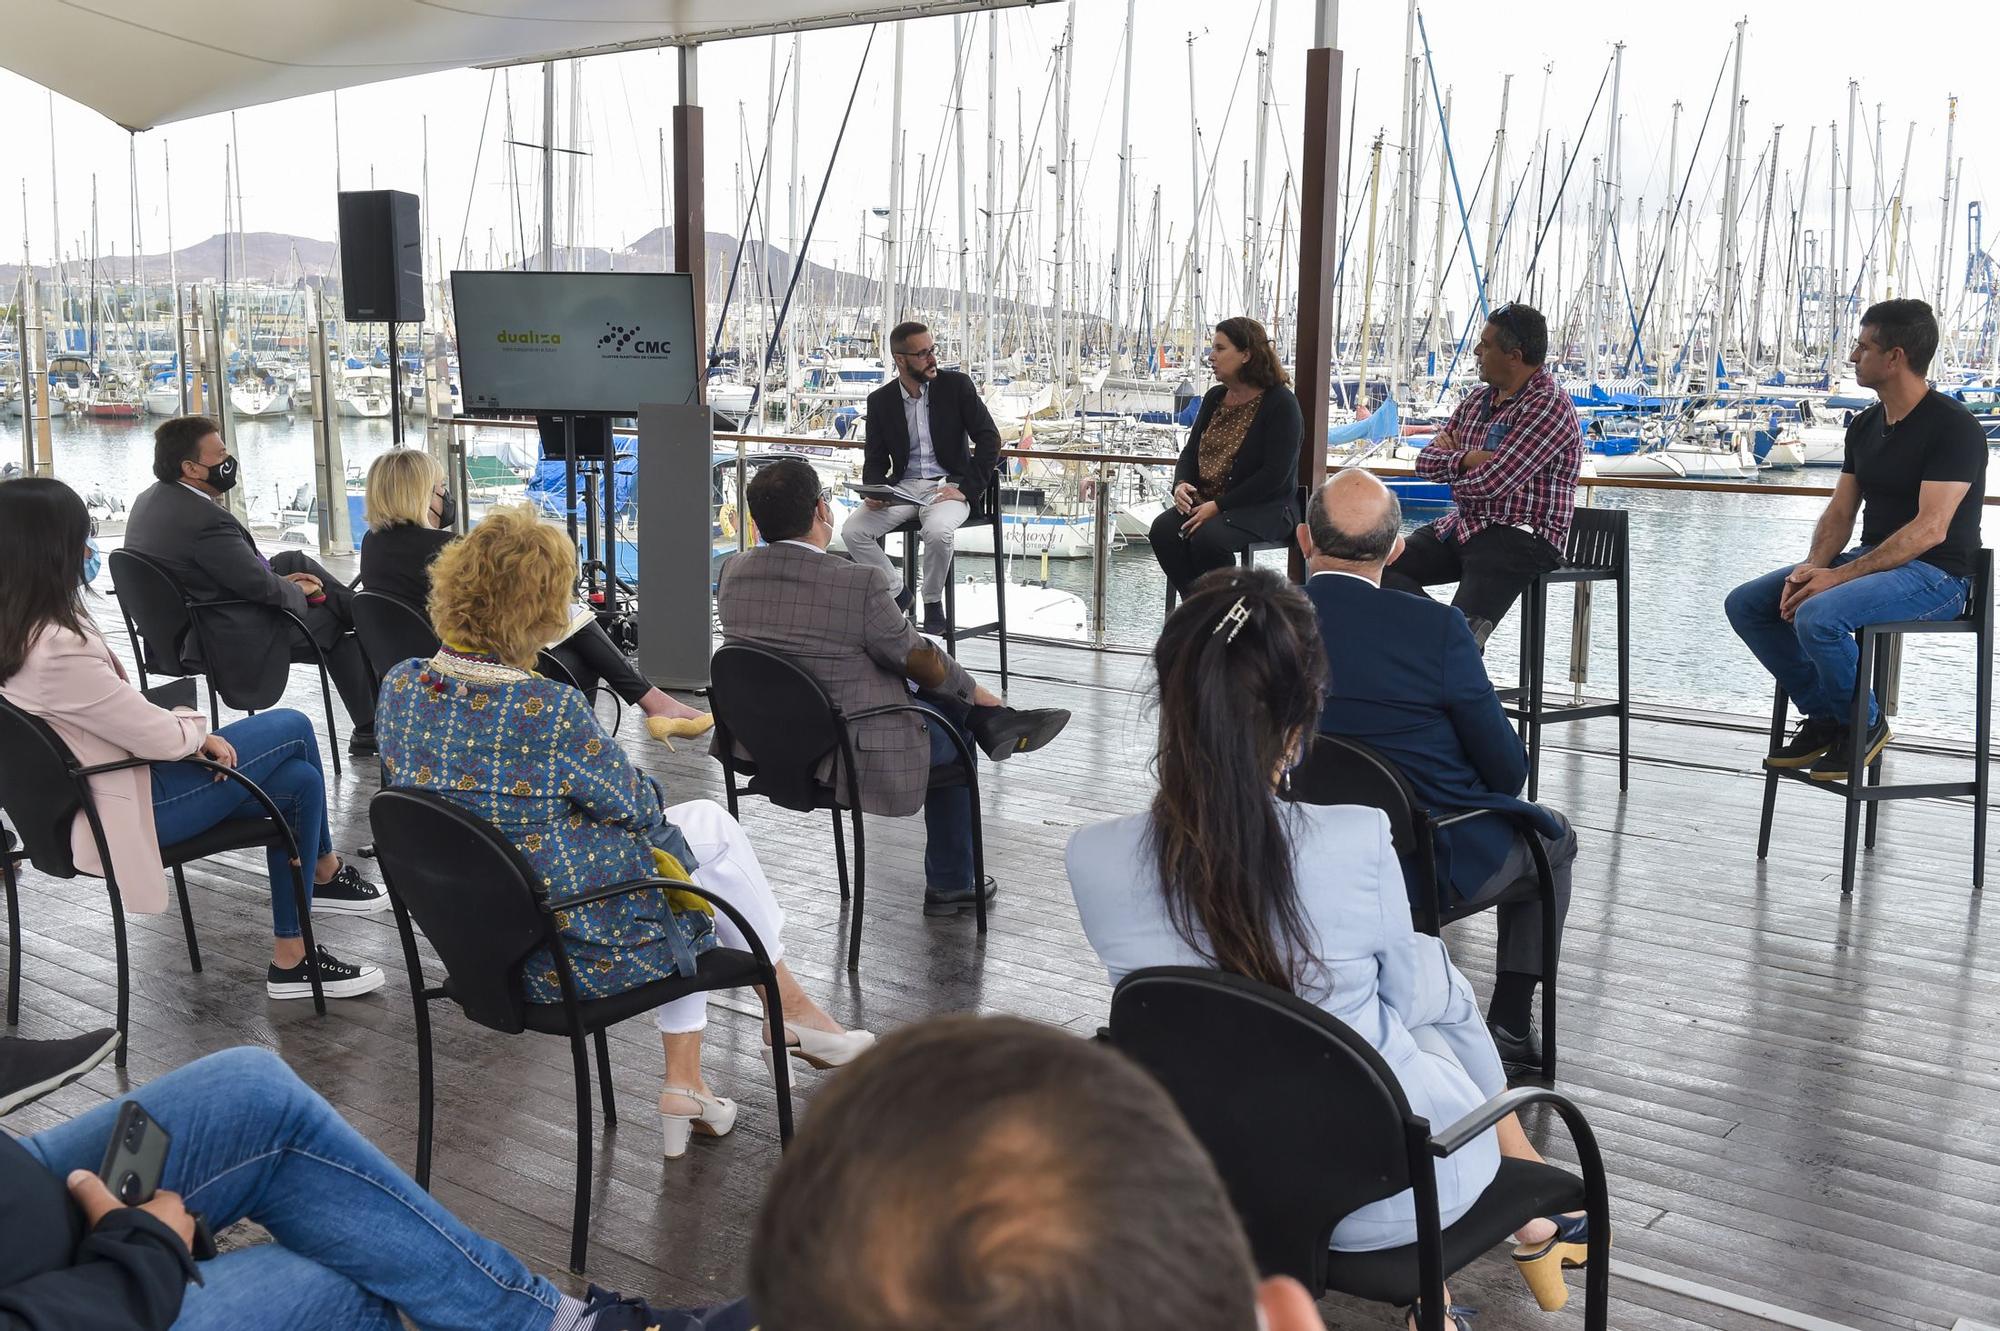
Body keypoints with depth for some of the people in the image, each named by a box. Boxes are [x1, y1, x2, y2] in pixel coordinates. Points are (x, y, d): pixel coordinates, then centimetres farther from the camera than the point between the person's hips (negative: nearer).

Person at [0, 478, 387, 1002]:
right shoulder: (58, 649, -31)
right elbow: (157, 737, -22)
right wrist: (198, 731, -3)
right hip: (127, 808, -10)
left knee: (299, 778, 8)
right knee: (293, 728, 3)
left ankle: (290, 960, 18)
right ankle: (326, 873, 23)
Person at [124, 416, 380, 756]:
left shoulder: (147, 500, 3)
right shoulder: (205, 519, -29)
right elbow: (262, 587, -24)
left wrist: (280, 580, 6)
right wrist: (298, 591, -3)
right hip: (235, 645, -10)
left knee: (293, 561, 19)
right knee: (332, 623, 8)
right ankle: (368, 732, 19)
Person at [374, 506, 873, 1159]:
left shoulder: (400, 686, -6)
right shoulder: (549, 710, -28)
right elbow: (638, 807, -12)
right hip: (578, 954, -7)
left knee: (680, 826, 27)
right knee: (709, 826, 17)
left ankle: (684, 1084, 29)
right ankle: (794, 1011, 33)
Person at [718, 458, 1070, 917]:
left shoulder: (733, 573, -6)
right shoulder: (858, 583, -26)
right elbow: (922, 662, -11)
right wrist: (973, 690, 12)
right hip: (852, 758, -6)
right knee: (952, 740, 23)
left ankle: (992, 723, 31)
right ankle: (949, 886, 37)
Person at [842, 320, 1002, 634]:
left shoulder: (956, 385, -2)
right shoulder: (880, 400, 5)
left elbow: (989, 438, -5)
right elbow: (874, 460, 9)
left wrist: (966, 489, -14)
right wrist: (874, 491, -14)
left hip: (947, 486, -3)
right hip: (903, 487, 3)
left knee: (938, 531, -36)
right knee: (852, 530, -20)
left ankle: (933, 602, -8)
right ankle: (895, 594, 2)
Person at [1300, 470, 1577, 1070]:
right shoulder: (1435, 628, -24)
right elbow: (1507, 767, -13)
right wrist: (1490, 793, 10)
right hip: (1436, 863, -4)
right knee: (1553, 836, 26)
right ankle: (1510, 1024, 26)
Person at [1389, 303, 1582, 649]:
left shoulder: (1549, 406, -15)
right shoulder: (1480, 397, 13)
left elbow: (1490, 483, -22)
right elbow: (1426, 461, 11)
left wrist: (1449, 467, -1)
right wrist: (1465, 459, -10)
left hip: (1520, 538, -9)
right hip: (1464, 526, 9)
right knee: (1381, 566, -11)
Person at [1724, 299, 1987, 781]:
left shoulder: (1953, 426, -16)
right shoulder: (1865, 425, 11)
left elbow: (1929, 529, -23)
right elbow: (1840, 513, 11)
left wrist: (1838, 576, -26)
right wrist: (1812, 567, -10)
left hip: (1934, 574, -9)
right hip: (1872, 560, 9)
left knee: (1817, 617, -34)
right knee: (1745, 604, -3)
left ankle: (1864, 723, -7)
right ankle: (1825, 717, 6)